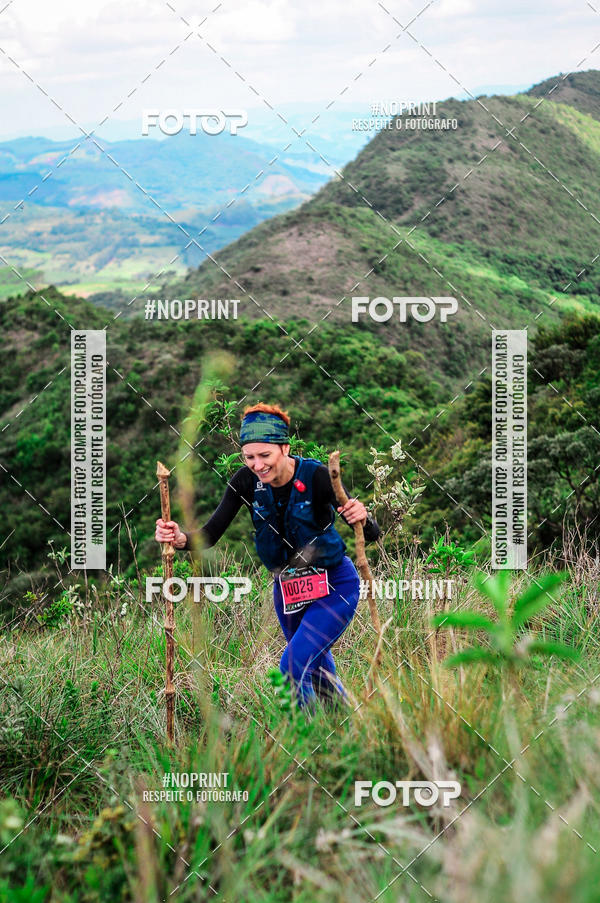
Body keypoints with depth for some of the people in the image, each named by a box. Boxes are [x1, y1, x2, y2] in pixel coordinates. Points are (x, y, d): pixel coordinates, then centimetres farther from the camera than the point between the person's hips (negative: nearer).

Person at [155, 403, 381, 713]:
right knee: (315, 670, 19)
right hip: (287, 588, 5)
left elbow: (372, 535, -23)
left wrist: (362, 519, -47)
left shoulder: (316, 476, -24)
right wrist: (180, 539, -35)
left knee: (293, 664, -20)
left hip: (334, 586, -5)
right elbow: (211, 533, -14)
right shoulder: (246, 481, -12)